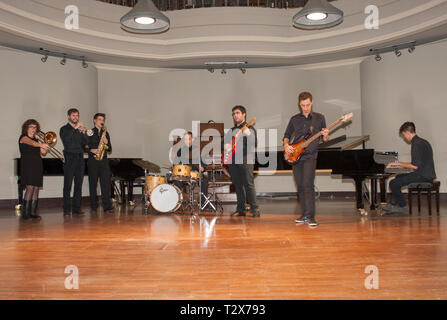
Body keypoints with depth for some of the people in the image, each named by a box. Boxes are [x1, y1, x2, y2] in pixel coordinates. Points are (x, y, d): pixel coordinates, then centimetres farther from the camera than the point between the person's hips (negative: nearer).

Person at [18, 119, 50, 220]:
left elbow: (43, 152, 8)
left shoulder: (36, 139, 18)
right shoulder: (23, 137, 0)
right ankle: (25, 212, -10)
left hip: (37, 165, 6)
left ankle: (32, 212, 6)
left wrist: (40, 140, 0)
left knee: (36, 188, 2)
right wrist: (41, 145, -43)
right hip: (27, 165, -6)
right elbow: (31, 143, -24)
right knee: (30, 188, -14)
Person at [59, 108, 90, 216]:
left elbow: (85, 143, 9)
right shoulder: (64, 129, 5)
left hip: (80, 158, 4)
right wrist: (75, 128, -16)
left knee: (79, 184, 4)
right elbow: (65, 139, -15)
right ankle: (67, 209, -2)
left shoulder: (80, 129, 17)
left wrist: (83, 132, -6)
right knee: (67, 185, -5)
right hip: (69, 158, -4)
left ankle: (76, 208, 9)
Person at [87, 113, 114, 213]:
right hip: (93, 160, -2)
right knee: (93, 183, 3)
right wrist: (92, 150, -17)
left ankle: (107, 206, -8)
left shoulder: (105, 133, 16)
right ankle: (94, 206, 12)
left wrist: (107, 143, -4)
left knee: (106, 183, -7)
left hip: (104, 160, 2)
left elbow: (110, 150, 15)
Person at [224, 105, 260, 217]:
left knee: (249, 185, -10)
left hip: (246, 161, -5)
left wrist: (248, 134, -22)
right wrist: (226, 147, 3)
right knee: (238, 186, 7)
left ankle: (255, 209, -5)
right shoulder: (231, 131, 21)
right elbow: (225, 142, 24)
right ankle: (240, 209, 12)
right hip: (232, 161, 5)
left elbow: (254, 144, -8)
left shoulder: (250, 128, 4)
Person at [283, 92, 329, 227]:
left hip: (310, 156, -3)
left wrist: (326, 136, -15)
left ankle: (310, 216, -15)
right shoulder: (294, 119, 12)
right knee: (300, 187, 8)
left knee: (308, 185, -17)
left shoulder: (319, 118, 7)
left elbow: (325, 139, 8)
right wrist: (286, 145, -3)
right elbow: (286, 136, 17)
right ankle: (304, 214, 18)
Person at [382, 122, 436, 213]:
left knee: (393, 183, -13)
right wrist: (401, 164, 17)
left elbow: (415, 166, -23)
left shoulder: (417, 144, -18)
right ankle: (392, 204, 22)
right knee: (398, 177, 24)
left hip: (423, 176, -11)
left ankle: (403, 206, 5)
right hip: (426, 174, 11)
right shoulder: (421, 141, 14)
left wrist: (398, 164, -13)